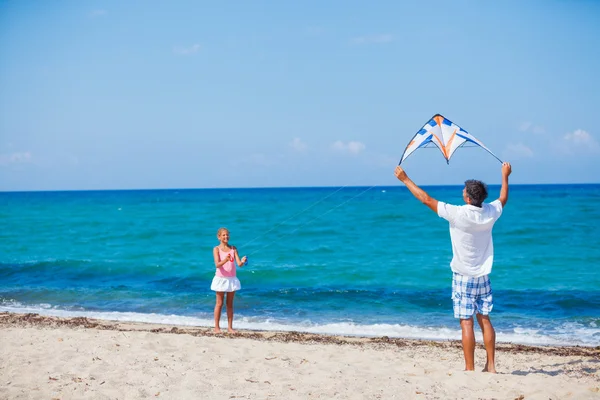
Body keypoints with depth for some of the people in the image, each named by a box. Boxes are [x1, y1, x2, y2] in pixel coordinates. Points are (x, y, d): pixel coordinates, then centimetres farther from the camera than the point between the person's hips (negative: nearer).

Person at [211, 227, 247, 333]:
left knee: (230, 304, 8)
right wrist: (225, 260, -38)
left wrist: (242, 261, -29)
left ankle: (230, 327, 13)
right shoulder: (216, 249, -6)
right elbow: (217, 264, -19)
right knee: (219, 303, 3)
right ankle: (216, 327, 11)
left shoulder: (233, 248, 2)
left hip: (232, 279, 3)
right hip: (221, 278, -3)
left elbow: (239, 263, -6)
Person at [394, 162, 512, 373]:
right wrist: (505, 175, 37)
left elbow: (426, 199, -12)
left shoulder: (458, 214, -19)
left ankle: (470, 369, -1)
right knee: (484, 319, 12)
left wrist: (405, 179, -2)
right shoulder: (490, 213, -3)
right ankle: (491, 365, 15)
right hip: (483, 276, 5)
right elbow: (503, 198, 21)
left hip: (463, 276, -5)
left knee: (466, 322, -3)